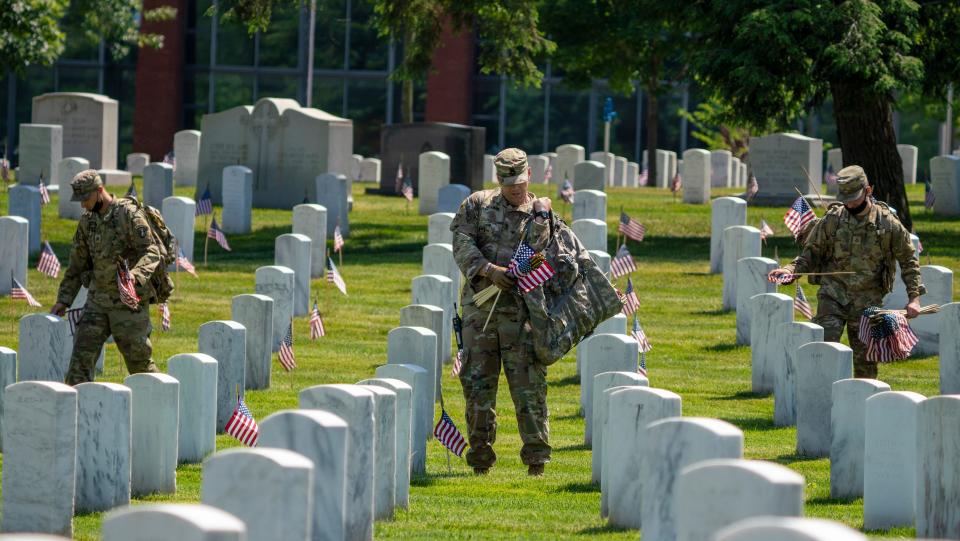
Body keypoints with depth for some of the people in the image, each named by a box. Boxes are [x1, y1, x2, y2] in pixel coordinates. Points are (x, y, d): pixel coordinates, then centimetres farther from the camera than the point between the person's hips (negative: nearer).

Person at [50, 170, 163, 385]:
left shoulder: (129, 214, -12)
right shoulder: (87, 221, 9)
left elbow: (152, 252, -19)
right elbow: (77, 264, 16)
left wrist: (135, 276, -37)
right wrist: (64, 300, 12)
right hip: (97, 300, 6)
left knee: (138, 359, 3)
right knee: (82, 353, -5)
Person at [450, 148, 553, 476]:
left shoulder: (542, 215, 7)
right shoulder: (477, 205, 9)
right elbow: (461, 242, -4)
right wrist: (489, 269, -16)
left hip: (520, 310, -2)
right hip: (479, 305, 2)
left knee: (528, 382, -6)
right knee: (477, 382, 5)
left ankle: (536, 456, -3)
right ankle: (480, 456, 12)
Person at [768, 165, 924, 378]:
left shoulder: (888, 223, -1)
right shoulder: (833, 219, 0)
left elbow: (908, 261, 7)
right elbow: (811, 253, 7)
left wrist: (914, 297, -1)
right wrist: (789, 270, -12)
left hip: (867, 301, 0)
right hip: (833, 296, 0)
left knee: (864, 360, 4)